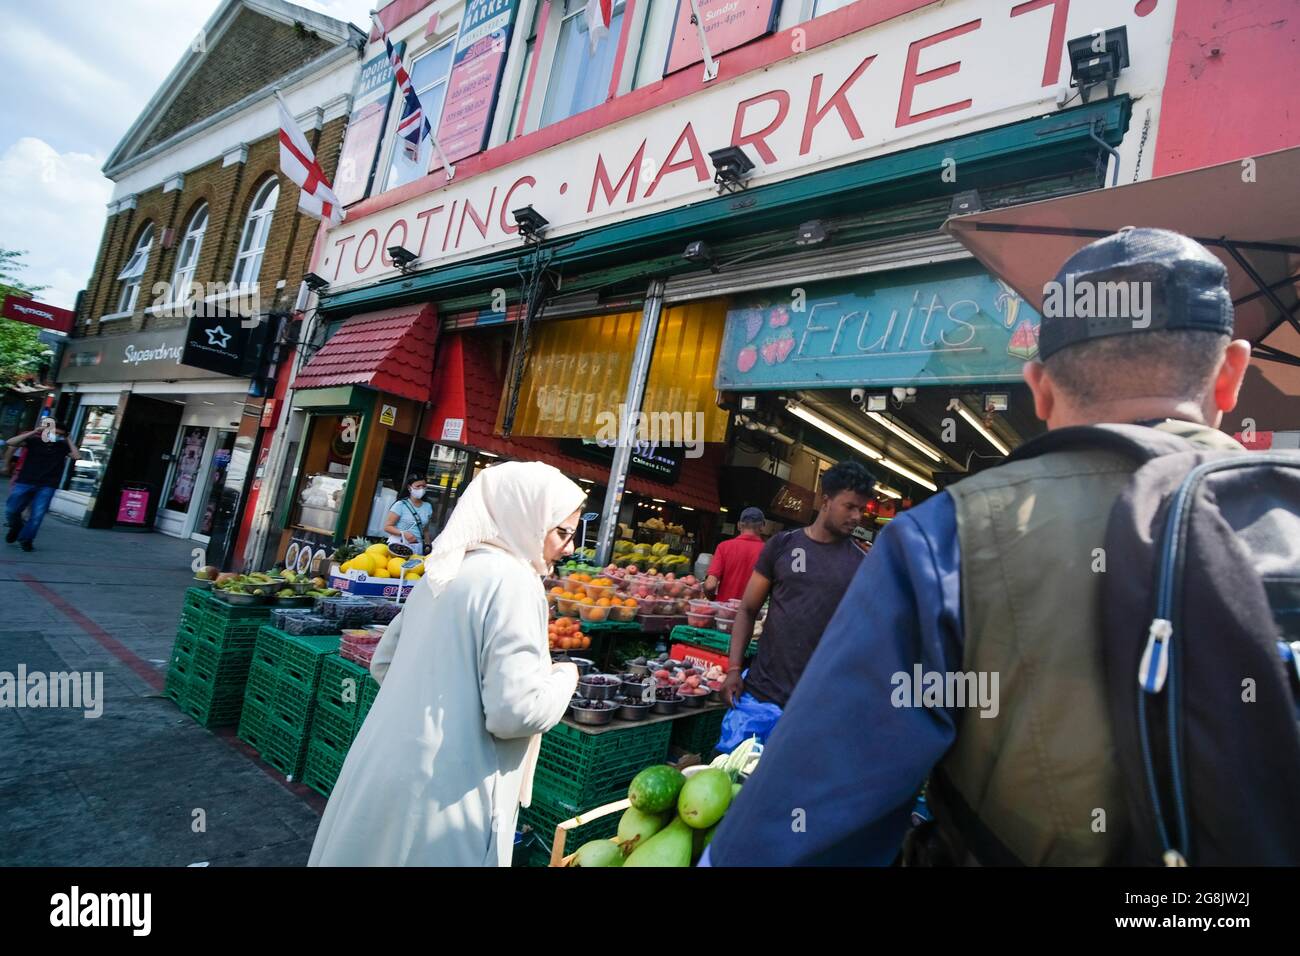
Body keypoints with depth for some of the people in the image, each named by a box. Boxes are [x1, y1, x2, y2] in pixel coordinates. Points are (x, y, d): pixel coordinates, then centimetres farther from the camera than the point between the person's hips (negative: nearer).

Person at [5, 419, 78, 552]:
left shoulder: (63, 446, 4)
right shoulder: (34, 441, 0)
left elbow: (76, 456, -10)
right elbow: (11, 442, -9)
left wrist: (68, 440, -6)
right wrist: (33, 432, -13)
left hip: (47, 487, 0)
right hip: (25, 482, 0)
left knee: (37, 515, -3)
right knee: (11, 510, 5)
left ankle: (25, 539, 15)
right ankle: (16, 528, 36)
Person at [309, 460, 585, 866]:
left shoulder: (444, 572, 8)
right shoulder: (511, 581, -18)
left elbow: (383, 663, 17)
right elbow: (516, 711, -23)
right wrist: (564, 678, -6)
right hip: (442, 796, -8)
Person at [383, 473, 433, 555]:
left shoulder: (428, 507, 12)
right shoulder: (401, 504, -3)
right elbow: (387, 526, -4)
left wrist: (427, 545, 6)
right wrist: (403, 533, -19)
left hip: (417, 548, 4)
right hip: (398, 545, -4)